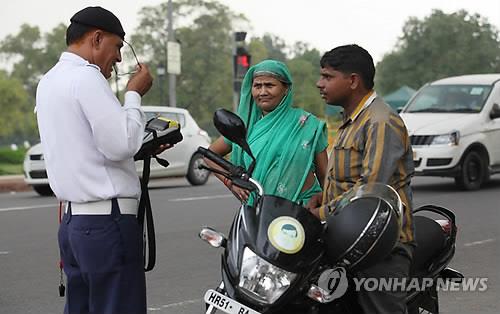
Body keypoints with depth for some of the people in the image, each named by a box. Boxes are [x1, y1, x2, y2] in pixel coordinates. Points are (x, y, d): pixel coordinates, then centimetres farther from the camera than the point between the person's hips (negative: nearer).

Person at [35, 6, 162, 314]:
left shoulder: (49, 81, 16)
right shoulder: (86, 77, -13)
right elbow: (121, 145, -18)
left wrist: (142, 147, 17)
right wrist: (135, 94, -6)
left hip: (73, 219, 10)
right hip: (107, 220, -9)